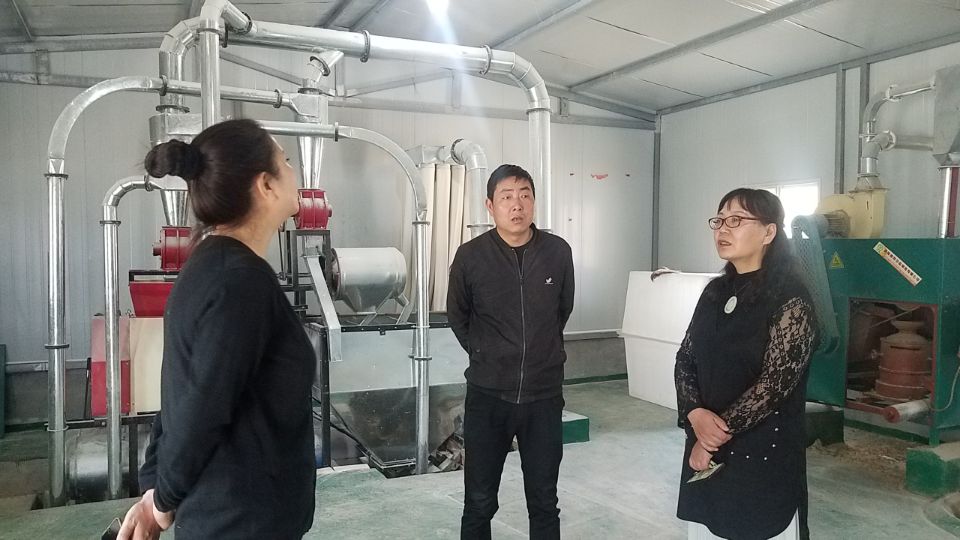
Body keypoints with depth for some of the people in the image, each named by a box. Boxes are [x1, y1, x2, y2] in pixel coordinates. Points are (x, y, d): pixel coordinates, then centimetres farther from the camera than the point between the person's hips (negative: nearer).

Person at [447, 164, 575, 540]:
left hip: (544, 395, 1)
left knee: (544, 503, 14)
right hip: (488, 396, -1)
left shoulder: (558, 252, -4)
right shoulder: (470, 257, -8)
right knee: (479, 503, 12)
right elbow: (457, 317, 9)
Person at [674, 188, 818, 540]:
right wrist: (695, 415, -12)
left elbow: (775, 383, -18)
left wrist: (719, 433, -13)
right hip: (705, 450, 6)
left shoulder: (790, 299, -13)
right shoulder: (715, 291, 7)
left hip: (763, 454, -6)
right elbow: (685, 359, 5)